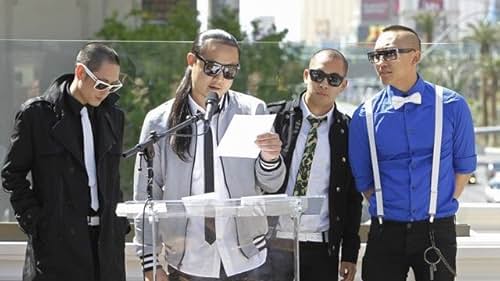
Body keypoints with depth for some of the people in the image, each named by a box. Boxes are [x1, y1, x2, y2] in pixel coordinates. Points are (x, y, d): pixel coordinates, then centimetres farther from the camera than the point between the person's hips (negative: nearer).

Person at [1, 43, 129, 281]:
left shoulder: (113, 117, 13)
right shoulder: (36, 113, -2)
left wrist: (119, 225, 10)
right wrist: (34, 222, -7)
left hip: (107, 240, 5)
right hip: (57, 241, -4)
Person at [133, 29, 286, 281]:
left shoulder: (252, 111, 2)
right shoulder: (159, 121, 0)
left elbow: (271, 186, 5)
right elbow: (146, 198, 4)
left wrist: (270, 157, -17)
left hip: (244, 260, 0)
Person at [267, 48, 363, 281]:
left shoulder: (347, 131, 3)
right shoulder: (275, 117, 1)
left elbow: (353, 198, 7)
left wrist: (350, 254, 4)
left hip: (321, 248, 1)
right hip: (271, 242, -1)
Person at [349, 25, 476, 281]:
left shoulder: (451, 106, -2)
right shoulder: (365, 116, 0)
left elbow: (464, 165, 7)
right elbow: (362, 179, 8)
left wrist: (442, 205, 3)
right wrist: (384, 209, 4)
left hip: (437, 231, -1)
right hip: (385, 232, 1)